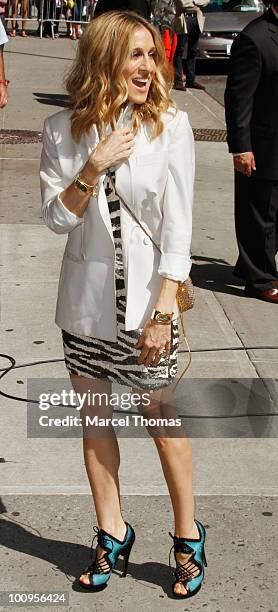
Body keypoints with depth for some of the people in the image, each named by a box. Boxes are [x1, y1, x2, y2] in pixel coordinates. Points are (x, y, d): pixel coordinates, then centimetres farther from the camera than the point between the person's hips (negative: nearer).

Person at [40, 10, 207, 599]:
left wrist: (163, 311, -14)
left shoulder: (170, 125, -9)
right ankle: (112, 533, 30)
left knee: (161, 418, 5)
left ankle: (188, 537, 24)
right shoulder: (63, 130, -3)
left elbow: (177, 228, -10)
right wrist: (95, 165, -19)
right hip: (87, 297, 3)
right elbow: (57, 217, -5)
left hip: (147, 296, -3)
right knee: (95, 417, 12)